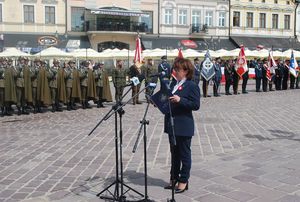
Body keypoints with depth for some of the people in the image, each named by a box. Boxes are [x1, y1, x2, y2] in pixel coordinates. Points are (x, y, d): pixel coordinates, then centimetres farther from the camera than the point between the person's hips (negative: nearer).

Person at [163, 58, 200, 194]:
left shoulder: (192, 86, -11)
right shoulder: (173, 83, 12)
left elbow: (196, 105, -18)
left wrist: (180, 100, -26)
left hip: (183, 126, -8)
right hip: (172, 124, 8)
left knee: (184, 154, 5)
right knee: (174, 153, 17)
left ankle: (183, 181, 15)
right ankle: (174, 178, 29)